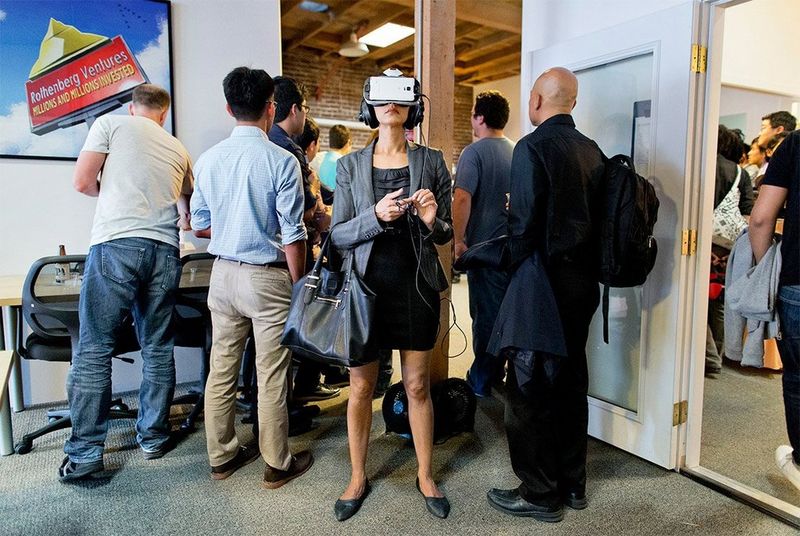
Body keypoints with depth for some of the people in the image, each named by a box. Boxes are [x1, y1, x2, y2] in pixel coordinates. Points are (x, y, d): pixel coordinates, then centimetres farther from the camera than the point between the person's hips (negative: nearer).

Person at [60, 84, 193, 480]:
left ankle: (85, 454, 4)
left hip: (116, 244, -3)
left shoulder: (111, 124, 10)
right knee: (157, 348, 11)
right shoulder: (177, 148, 21)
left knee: (94, 349, 2)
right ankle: (154, 437, 21)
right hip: (164, 250, 4)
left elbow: (83, 183, 3)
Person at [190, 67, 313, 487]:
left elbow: (199, 226, 9)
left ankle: (221, 456, 30)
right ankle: (277, 464, 20)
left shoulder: (208, 159, 2)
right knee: (272, 378, 5)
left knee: (221, 370, 14)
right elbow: (292, 234, -14)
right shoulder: (281, 161, -14)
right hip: (267, 278, -5)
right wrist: (298, 285, -3)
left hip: (223, 274, 6)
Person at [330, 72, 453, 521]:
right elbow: (338, 235, -1)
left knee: (418, 387, 10)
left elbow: (446, 235, 6)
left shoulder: (432, 161, 2)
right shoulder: (350, 165, 3)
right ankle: (359, 477, 29)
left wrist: (432, 220, -17)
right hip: (368, 284, 1)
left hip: (416, 285, 0)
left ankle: (426, 476, 29)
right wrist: (376, 216, -19)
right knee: (361, 388, 8)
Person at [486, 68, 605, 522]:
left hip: (544, 281, -8)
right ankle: (573, 484, 29)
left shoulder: (532, 147, -13)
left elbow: (525, 222, -17)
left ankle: (540, 494, 14)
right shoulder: (592, 151, 8)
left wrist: (518, 275, -2)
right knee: (571, 379, 16)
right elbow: (599, 216, 10)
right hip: (584, 280, 8)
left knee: (530, 388, 3)